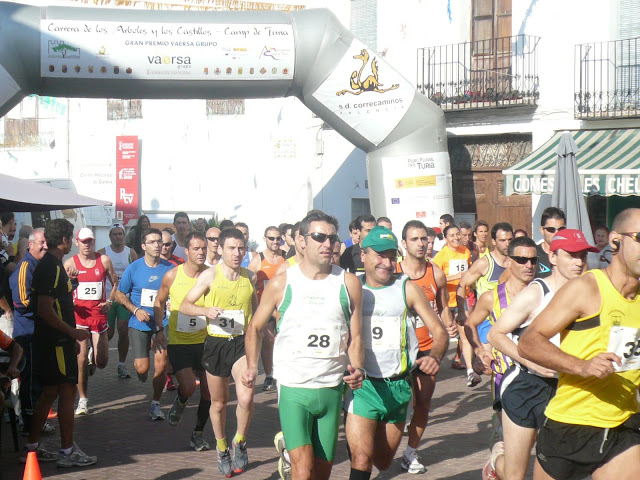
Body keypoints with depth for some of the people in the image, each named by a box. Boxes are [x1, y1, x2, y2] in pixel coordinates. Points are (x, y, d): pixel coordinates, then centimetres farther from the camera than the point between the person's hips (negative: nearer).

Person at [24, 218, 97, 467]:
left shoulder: (48, 265, 14)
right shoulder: (52, 268, -18)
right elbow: (45, 309, -24)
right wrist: (73, 332, -18)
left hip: (47, 341, 10)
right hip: (56, 341, -10)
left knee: (49, 392, 14)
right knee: (67, 391, -4)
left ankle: (32, 447, 18)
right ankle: (67, 451, 1)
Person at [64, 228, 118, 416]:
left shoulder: (104, 260, 4)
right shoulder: (70, 263, 2)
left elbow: (115, 283, 14)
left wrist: (110, 301, -1)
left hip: (99, 313, 1)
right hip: (78, 314, -1)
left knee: (101, 362, 2)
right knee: (81, 359, -6)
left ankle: (92, 356, 40)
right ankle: (83, 400, 6)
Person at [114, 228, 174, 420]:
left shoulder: (170, 268, -2)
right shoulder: (133, 268, -4)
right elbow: (120, 294, 5)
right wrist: (136, 310, -10)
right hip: (139, 324, -1)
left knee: (161, 363, -9)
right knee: (142, 368, -6)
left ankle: (156, 404, 10)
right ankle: (141, 372, 34)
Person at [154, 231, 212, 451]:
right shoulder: (172, 276, -5)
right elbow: (159, 302, 11)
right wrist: (159, 329, 2)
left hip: (205, 341, 2)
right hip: (178, 342, -2)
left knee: (208, 391, 1)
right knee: (188, 386, -18)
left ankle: (198, 433, 22)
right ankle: (179, 404, 18)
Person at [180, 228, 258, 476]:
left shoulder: (250, 277, 2)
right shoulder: (210, 275, -7)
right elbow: (185, 305, -4)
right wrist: (207, 310, -21)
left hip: (242, 342, 0)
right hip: (216, 343, 0)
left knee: (246, 398, -20)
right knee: (218, 402, 13)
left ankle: (239, 442, 6)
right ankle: (222, 448, 36)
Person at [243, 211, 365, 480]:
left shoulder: (348, 283, 4)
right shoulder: (281, 283, 1)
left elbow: (355, 337, 6)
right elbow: (255, 328, 11)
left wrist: (356, 368, -12)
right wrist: (252, 366, -1)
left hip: (332, 389, 3)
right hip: (293, 388, -3)